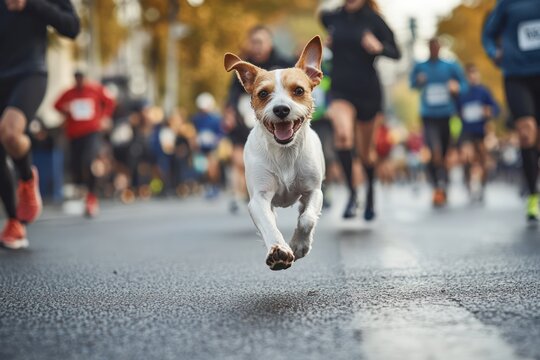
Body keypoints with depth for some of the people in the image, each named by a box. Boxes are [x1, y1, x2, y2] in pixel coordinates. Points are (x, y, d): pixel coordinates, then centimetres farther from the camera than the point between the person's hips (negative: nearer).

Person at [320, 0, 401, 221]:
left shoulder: (373, 19, -5)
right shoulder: (332, 18, 1)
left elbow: (396, 53, -5)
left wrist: (379, 47, -24)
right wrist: (332, 42, 8)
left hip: (368, 91, -1)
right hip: (341, 89, 1)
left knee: (365, 150, 11)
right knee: (343, 134, -28)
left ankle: (370, 195, 38)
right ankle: (351, 193, -17)